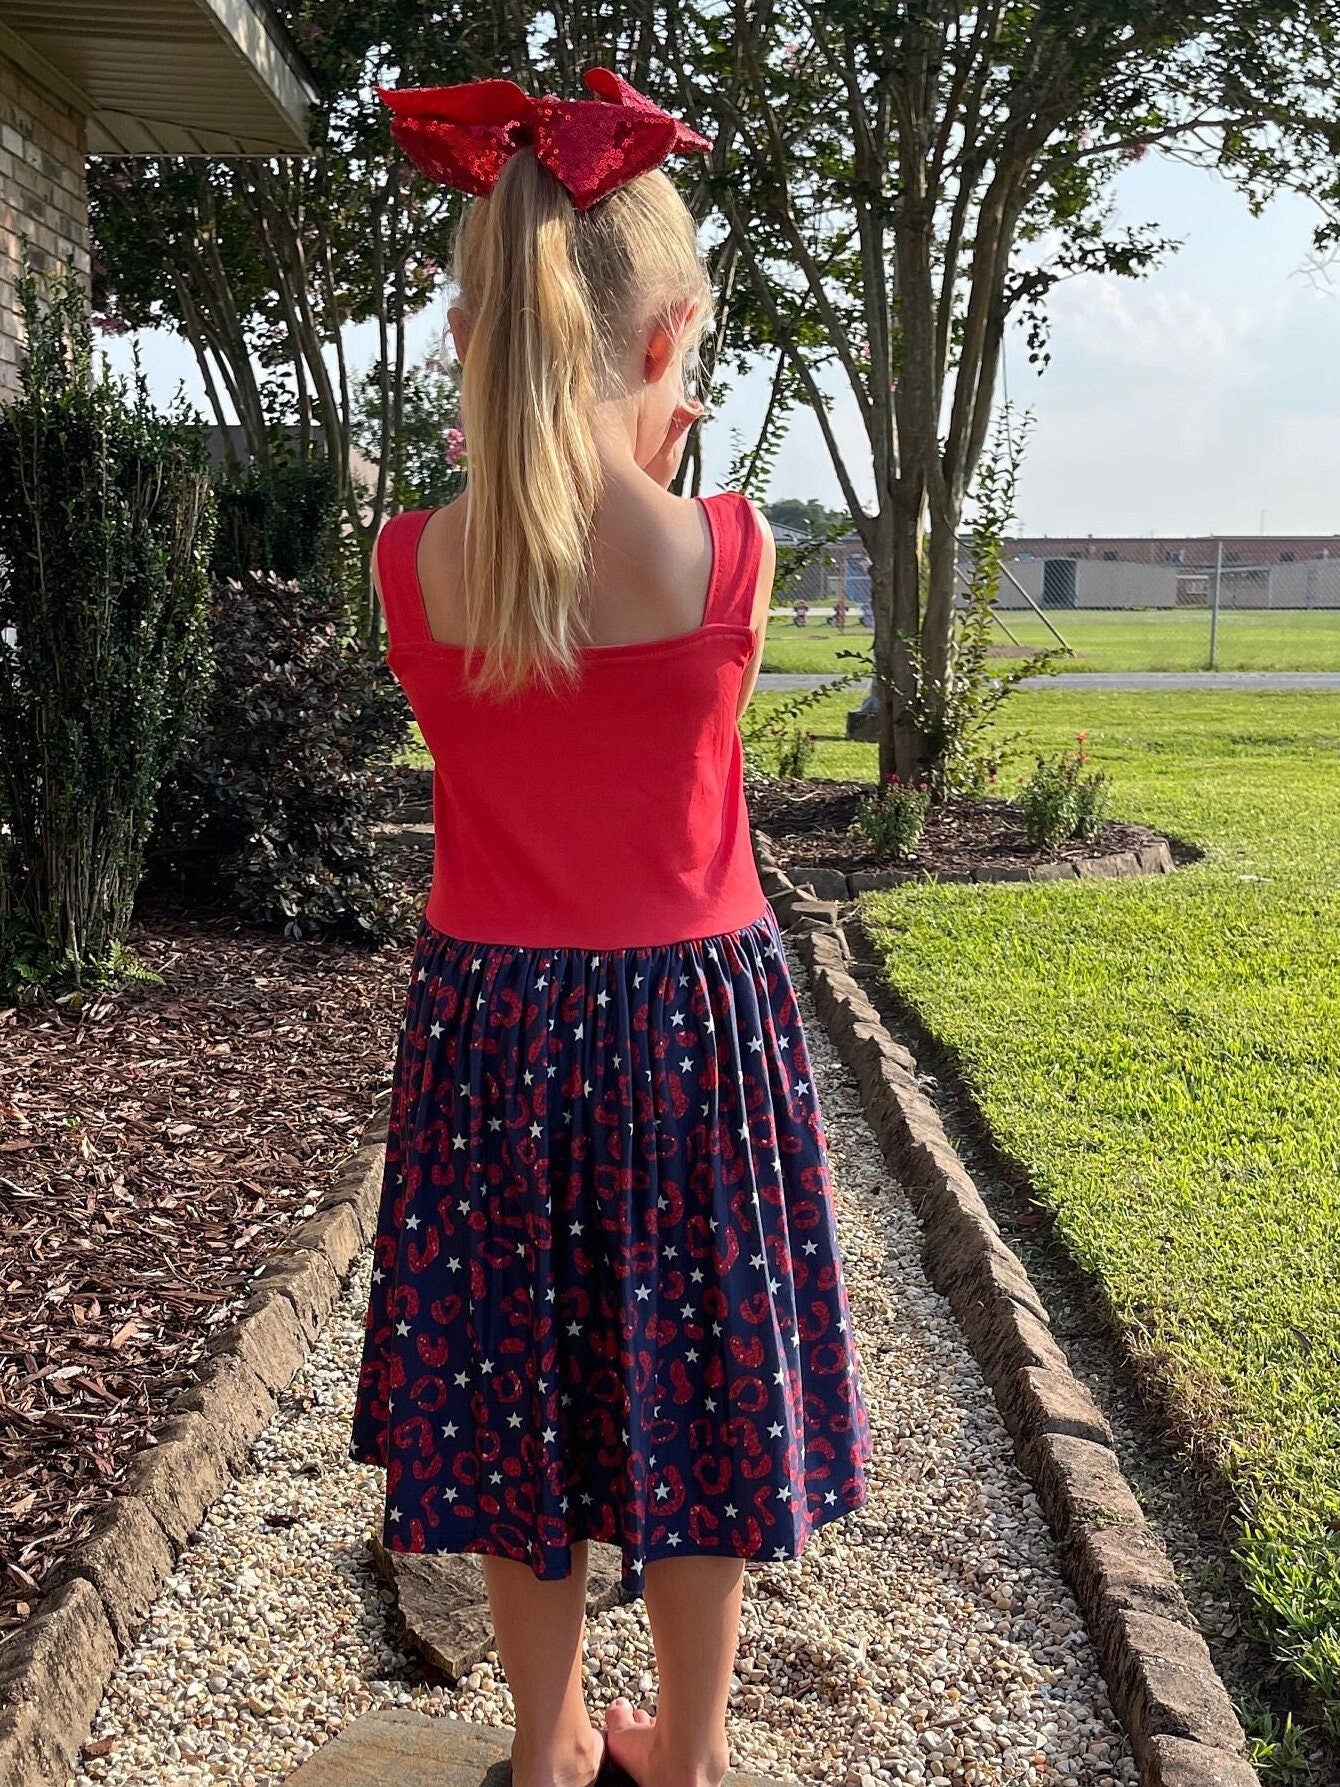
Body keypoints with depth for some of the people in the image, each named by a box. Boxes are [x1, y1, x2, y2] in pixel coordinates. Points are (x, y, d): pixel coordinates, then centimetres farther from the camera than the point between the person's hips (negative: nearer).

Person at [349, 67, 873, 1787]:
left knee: (508, 1392, 18)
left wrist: (591, 470, 8)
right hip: (692, 1017, -1)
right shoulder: (724, 547, -14)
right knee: (690, 1388, 17)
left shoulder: (413, 565, -9)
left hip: (489, 1018, 2)